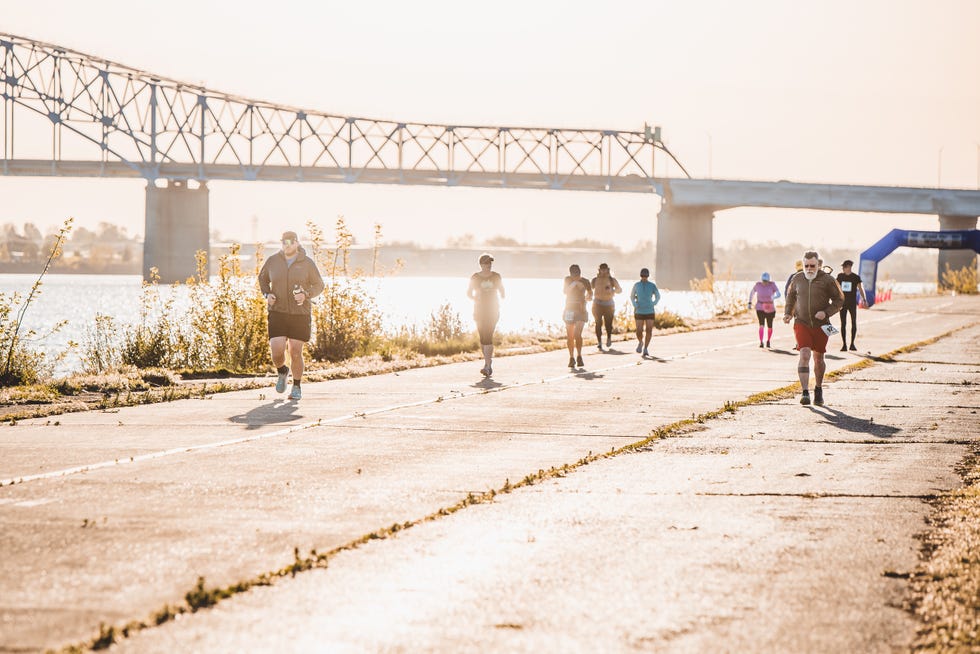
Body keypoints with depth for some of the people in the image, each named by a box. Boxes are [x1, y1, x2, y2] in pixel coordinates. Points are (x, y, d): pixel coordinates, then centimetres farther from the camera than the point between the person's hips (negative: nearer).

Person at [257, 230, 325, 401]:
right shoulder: (273, 261, -1)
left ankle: (297, 387, 22)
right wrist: (267, 295, -4)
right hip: (278, 313, 1)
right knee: (277, 352, -11)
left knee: (296, 353, 0)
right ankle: (282, 372, 24)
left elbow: (318, 285, 4)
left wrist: (306, 295, -16)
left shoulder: (307, 263, -5)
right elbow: (263, 278, 16)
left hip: (300, 314, -1)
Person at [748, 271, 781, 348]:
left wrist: (774, 297, -38)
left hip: (770, 309, 1)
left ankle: (768, 341, 31)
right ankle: (761, 342, -21)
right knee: (761, 325, -18)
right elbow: (752, 292, 13)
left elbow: (778, 294, -16)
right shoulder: (758, 285, -5)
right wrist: (749, 303, 9)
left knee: (770, 326, 9)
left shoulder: (772, 284, -9)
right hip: (760, 308, -1)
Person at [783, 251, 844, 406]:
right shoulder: (797, 279, 2)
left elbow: (839, 300, -1)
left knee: (818, 358, 12)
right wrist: (787, 313, 5)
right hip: (801, 323, 0)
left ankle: (818, 389, 34)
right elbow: (791, 295, 19)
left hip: (820, 325, 0)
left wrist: (826, 312, -16)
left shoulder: (827, 280, -6)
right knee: (804, 355, -17)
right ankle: (805, 393, -19)